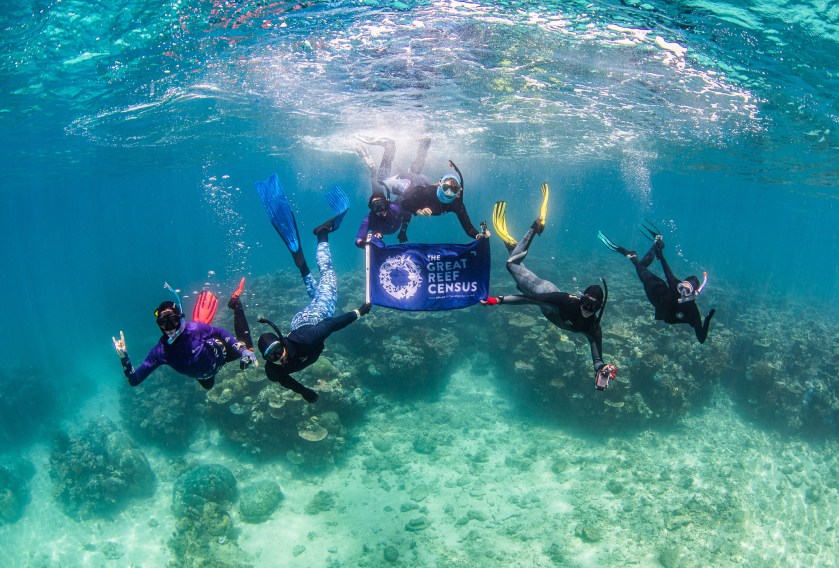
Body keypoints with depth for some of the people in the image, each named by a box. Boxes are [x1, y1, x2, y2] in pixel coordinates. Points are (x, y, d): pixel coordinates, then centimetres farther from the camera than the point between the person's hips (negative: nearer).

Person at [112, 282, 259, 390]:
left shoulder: (195, 328, -41)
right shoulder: (160, 351, -33)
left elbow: (221, 333, -23)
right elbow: (134, 380, -30)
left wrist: (245, 351, -30)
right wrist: (124, 358, -46)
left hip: (218, 353, -3)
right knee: (208, 386, 35)